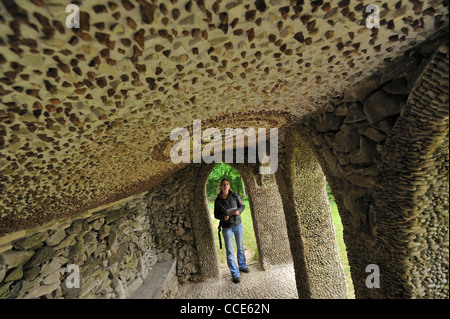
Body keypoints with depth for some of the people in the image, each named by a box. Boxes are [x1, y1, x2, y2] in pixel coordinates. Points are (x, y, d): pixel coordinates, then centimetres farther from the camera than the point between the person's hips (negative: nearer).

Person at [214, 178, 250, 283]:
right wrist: (223, 217, -21)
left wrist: (239, 211, -17)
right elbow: (216, 214, -2)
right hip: (226, 227, -2)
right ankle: (235, 274, 15)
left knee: (240, 247, 18)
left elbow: (242, 205, 5)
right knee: (229, 251, 1)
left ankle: (242, 266, 40)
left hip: (238, 224, 2)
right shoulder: (218, 200, -8)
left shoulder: (235, 195, -5)